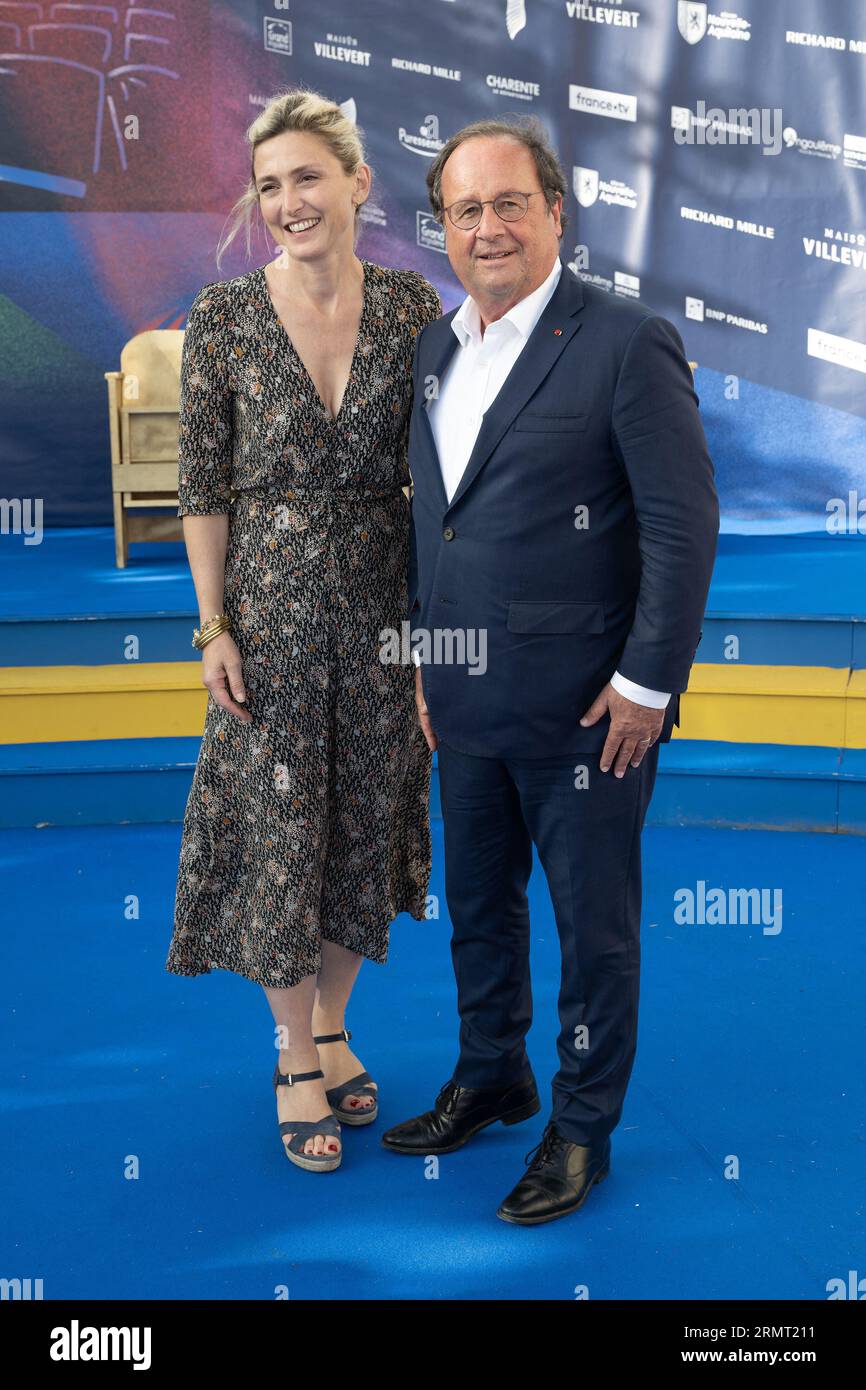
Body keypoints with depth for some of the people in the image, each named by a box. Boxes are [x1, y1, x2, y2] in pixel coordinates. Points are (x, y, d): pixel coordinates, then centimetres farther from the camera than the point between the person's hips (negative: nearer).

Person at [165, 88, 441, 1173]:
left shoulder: (411, 307, -2)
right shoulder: (223, 318, -7)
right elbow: (202, 486, -4)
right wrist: (213, 626, -7)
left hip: (382, 607, 2)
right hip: (270, 607, -2)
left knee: (368, 822, 12)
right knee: (278, 829, 5)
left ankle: (331, 1029, 34)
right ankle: (295, 1060, 24)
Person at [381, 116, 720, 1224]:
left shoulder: (626, 343, -11)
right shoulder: (437, 348, 10)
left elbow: (684, 524, -14)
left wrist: (648, 684, -15)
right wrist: (425, 653, 12)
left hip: (583, 704, -7)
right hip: (466, 701, 7)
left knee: (594, 924, 9)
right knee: (477, 904, 21)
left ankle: (583, 1128, 27)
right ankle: (490, 1078, 42)